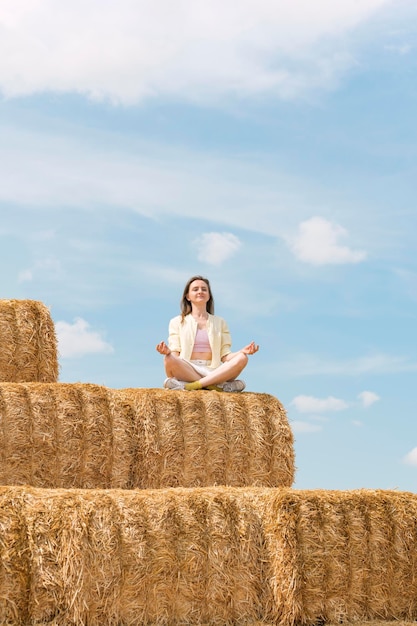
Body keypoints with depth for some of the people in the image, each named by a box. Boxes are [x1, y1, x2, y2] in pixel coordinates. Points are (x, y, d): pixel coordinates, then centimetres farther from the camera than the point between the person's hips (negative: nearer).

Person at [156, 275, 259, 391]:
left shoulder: (219, 322, 21)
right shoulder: (177, 322, 16)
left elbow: (225, 356, 11)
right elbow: (175, 355, 5)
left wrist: (243, 351, -9)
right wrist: (167, 352, -19)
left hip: (214, 372, 2)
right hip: (186, 371, -2)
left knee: (242, 358, -26)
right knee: (169, 360, -35)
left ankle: (190, 386, -35)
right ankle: (221, 386, -33)